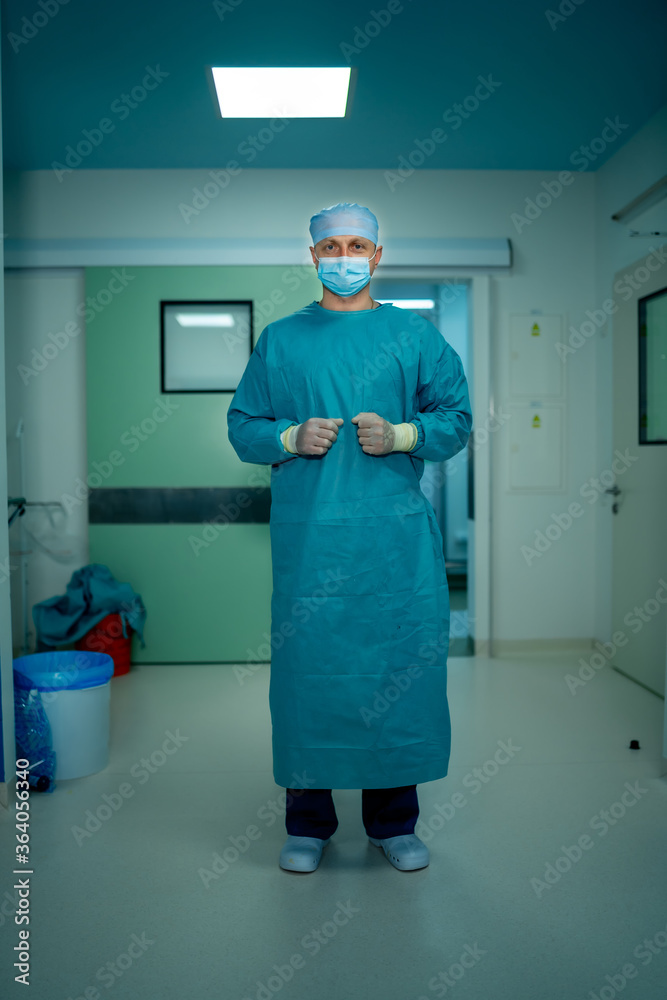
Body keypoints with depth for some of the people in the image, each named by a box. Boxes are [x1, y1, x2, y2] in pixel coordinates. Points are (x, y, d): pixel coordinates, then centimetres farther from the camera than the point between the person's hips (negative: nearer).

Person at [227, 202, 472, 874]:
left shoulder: (414, 335, 11)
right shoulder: (280, 339, 12)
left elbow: (457, 417, 8)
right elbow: (241, 425, 11)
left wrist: (401, 435, -10)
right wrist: (291, 439, -9)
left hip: (397, 534, 1)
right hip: (307, 536, 0)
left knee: (402, 664, 3)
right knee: (307, 665, 2)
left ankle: (394, 822, 22)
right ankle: (307, 823, 21)